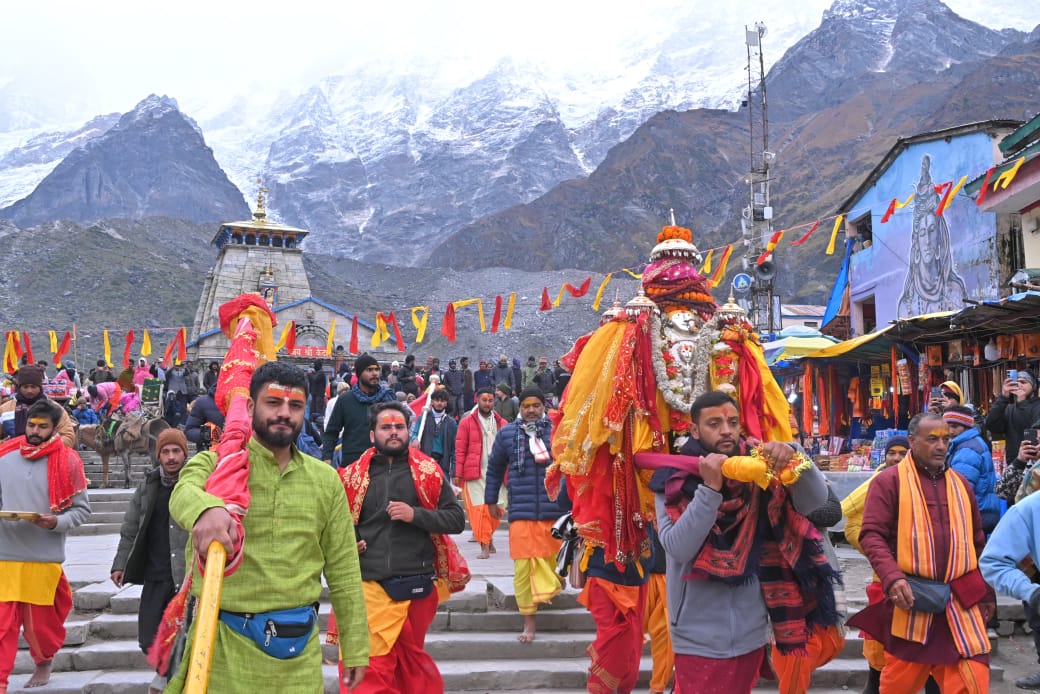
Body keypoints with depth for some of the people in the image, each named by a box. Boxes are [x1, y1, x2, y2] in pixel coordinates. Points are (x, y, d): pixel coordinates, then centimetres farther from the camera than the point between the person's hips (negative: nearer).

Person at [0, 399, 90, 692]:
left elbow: (82, 509, -3)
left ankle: (44, 662, 38)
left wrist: (56, 522, -20)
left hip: (45, 555, -1)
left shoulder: (67, 460, -4)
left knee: (40, 621, 12)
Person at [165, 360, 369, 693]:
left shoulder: (325, 479, 6)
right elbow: (185, 493, -28)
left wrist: (355, 648, 8)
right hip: (223, 642, -2)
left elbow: (343, 570, 9)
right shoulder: (216, 462, -3)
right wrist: (206, 508, -51)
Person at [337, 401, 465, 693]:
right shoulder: (355, 475, 4)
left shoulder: (428, 471, 3)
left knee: (412, 660, 16)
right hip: (369, 585, 0)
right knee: (370, 666, -1)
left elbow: (457, 519, 0)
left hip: (416, 583, 0)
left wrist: (415, 514, -13)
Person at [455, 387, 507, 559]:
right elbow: (460, 450, 0)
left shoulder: (502, 423, 10)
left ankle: (488, 536, 29)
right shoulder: (466, 422, 3)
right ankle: (485, 545, 5)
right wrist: (458, 474, -6)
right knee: (478, 509, -4)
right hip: (474, 474, -2)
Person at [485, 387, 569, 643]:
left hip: (555, 511, 0)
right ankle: (529, 622, 10)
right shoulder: (506, 433, 6)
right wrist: (491, 500, 15)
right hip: (521, 513, 0)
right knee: (523, 567, 0)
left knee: (552, 563, 9)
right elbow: (494, 468, 15)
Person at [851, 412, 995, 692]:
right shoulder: (889, 480, -3)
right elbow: (871, 534, -10)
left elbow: (977, 542, 22)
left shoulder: (960, 483, 14)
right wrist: (892, 578, -23)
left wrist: (987, 593, 20)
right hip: (913, 600, -4)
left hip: (962, 602, 4)